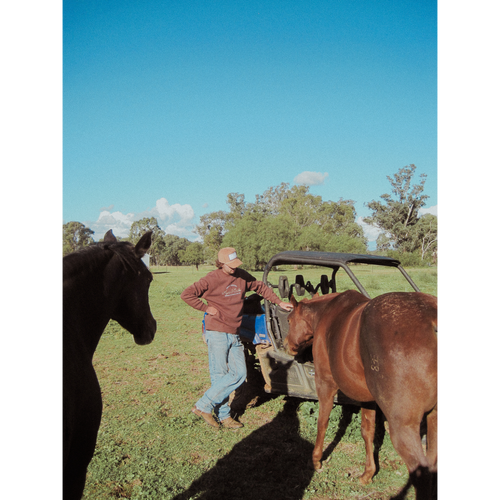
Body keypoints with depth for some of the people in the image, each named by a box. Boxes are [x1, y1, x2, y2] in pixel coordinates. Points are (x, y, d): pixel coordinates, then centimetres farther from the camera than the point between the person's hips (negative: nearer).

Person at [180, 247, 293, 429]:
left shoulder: (242, 276, 7)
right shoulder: (212, 279, -11)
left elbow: (261, 287, 20)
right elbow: (186, 294, -12)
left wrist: (279, 302, 15)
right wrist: (206, 308, -11)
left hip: (234, 335, 7)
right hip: (217, 333, -7)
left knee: (239, 373, 4)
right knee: (219, 375, -2)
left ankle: (203, 405, 13)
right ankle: (224, 416, 12)